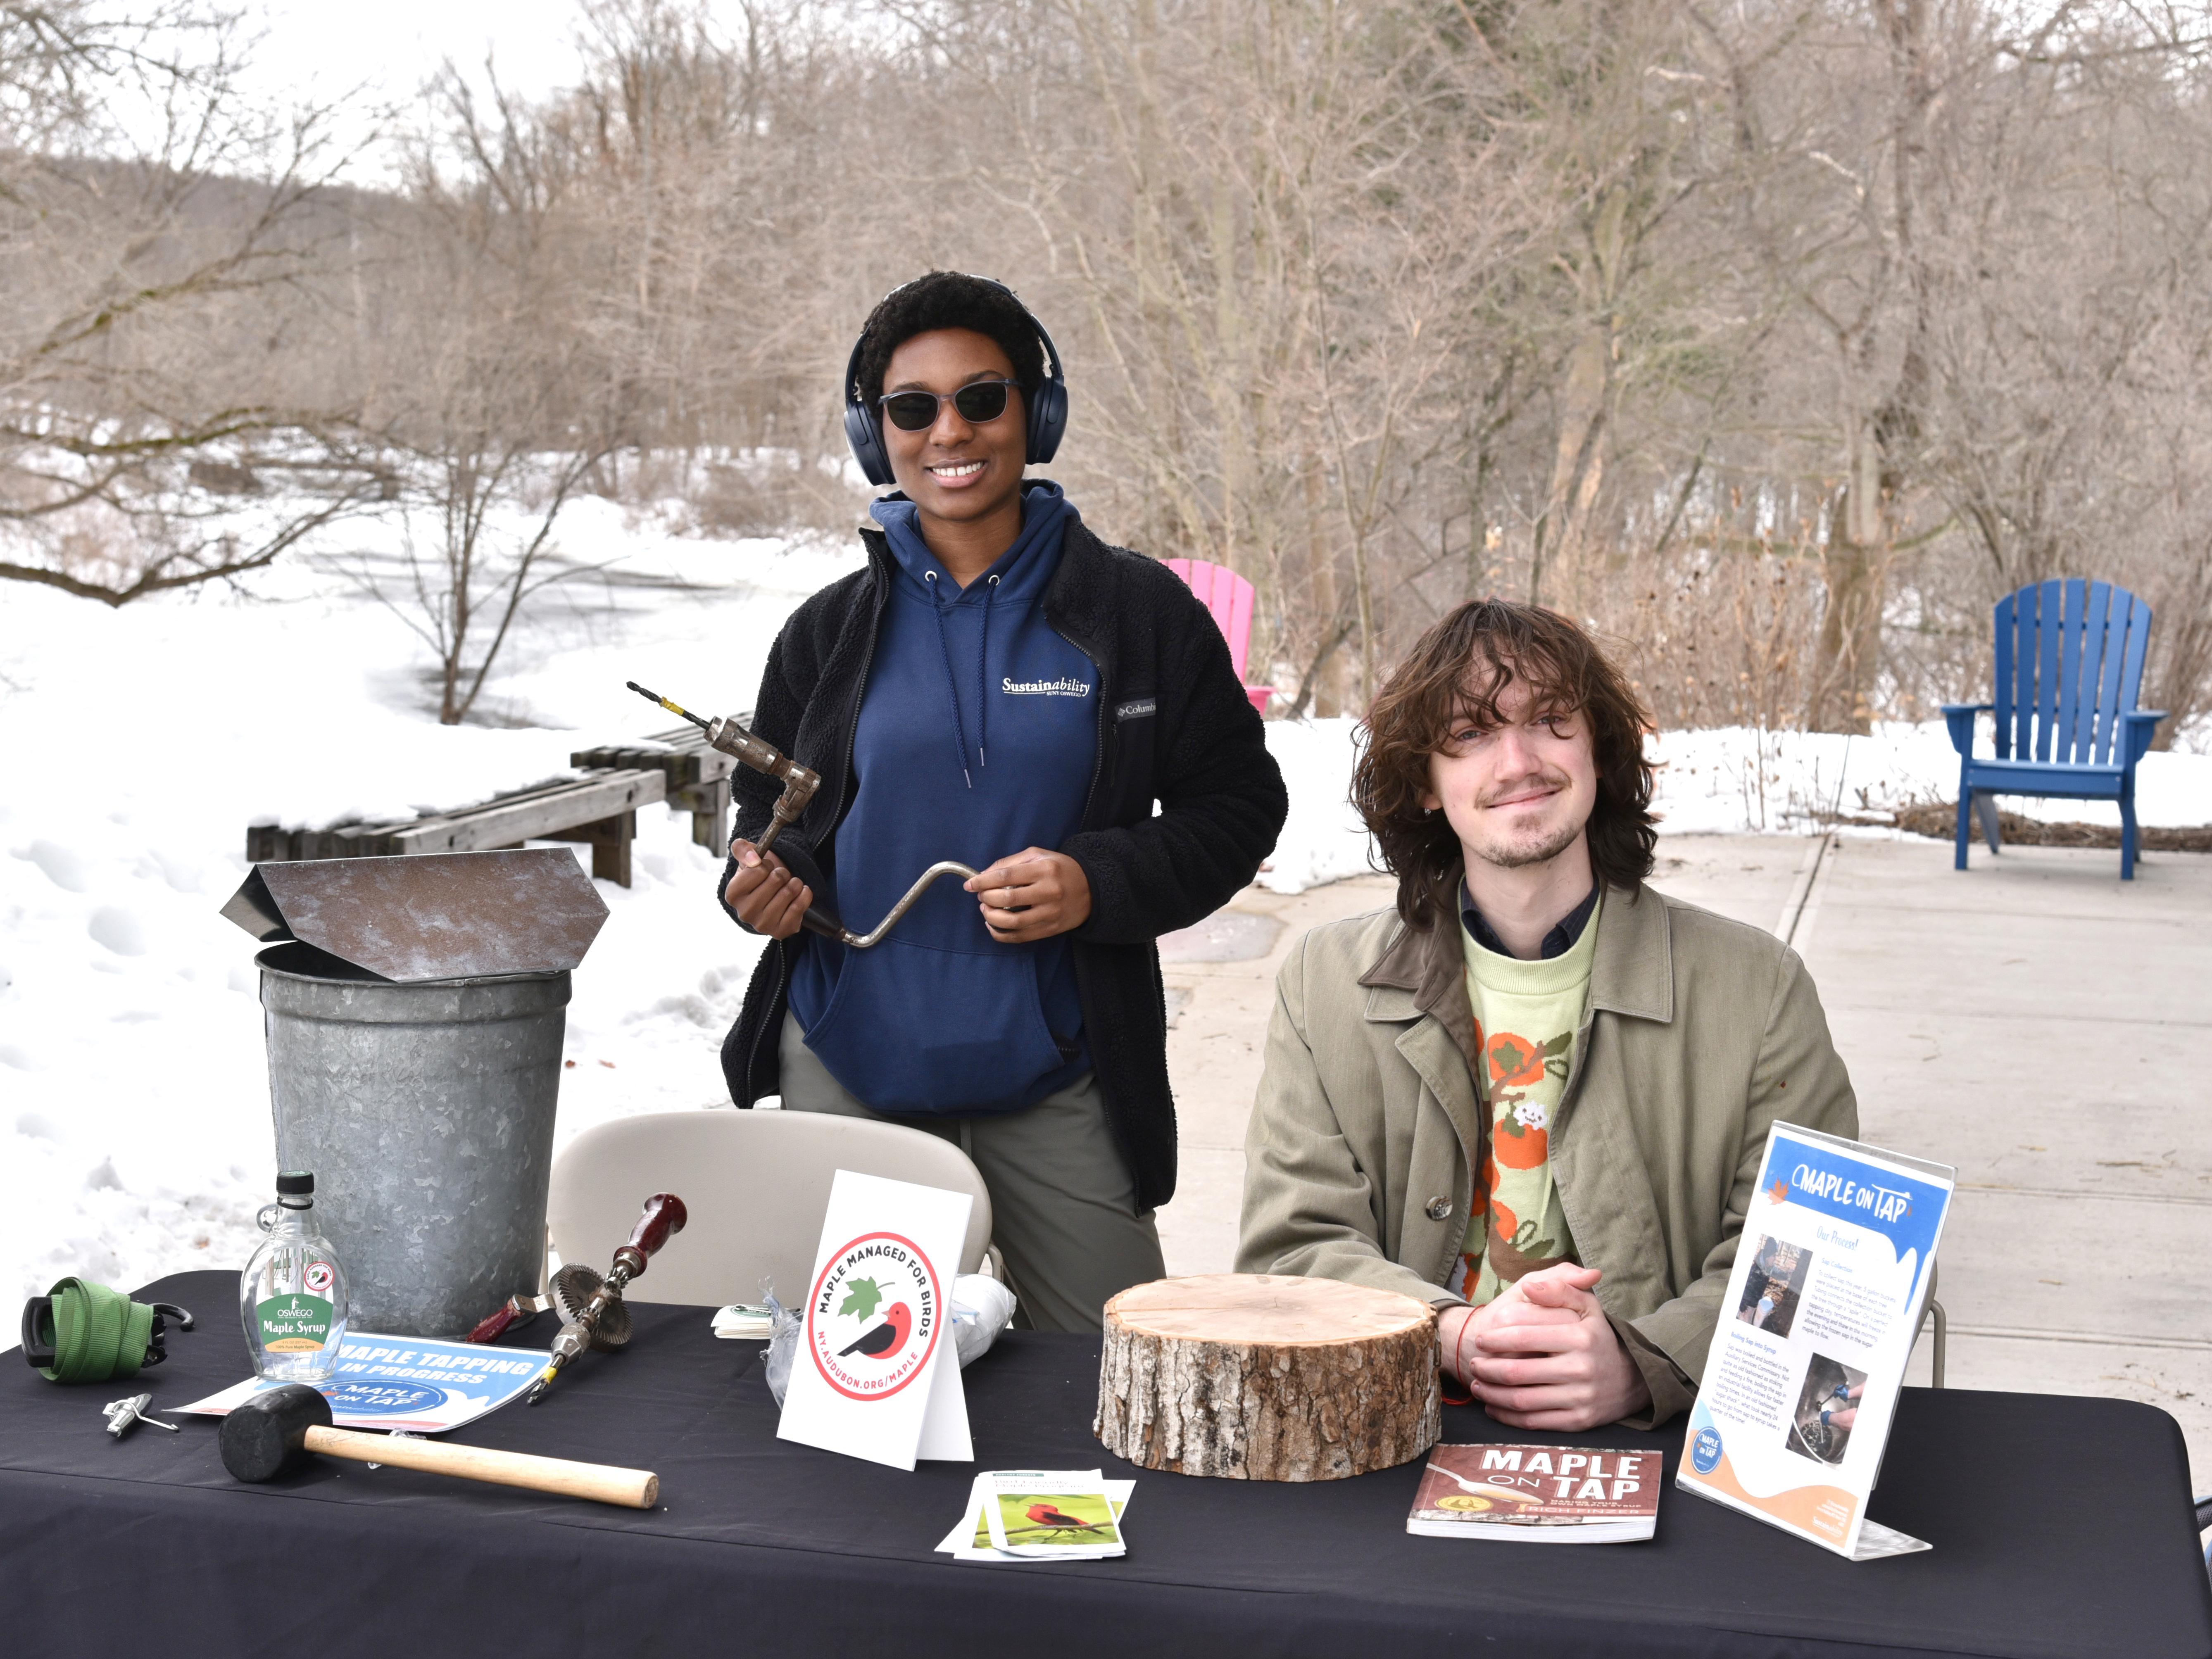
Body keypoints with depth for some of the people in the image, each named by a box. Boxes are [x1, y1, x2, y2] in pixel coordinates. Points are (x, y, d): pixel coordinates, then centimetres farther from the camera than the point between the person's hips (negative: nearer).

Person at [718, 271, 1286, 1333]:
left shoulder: (1139, 613, -1)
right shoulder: (829, 631, 6)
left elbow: (1238, 802, 2)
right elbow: (768, 810, 16)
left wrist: (1099, 884, -15)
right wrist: (761, 880, -8)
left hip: (1057, 1085, -2)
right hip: (847, 1075, 2)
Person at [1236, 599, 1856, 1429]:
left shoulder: (1758, 987, 4)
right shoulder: (1325, 982, 8)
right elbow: (1288, 1250, 3)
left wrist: (1637, 1369, -18)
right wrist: (1459, 1336, -16)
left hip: (1658, 1447, 1)